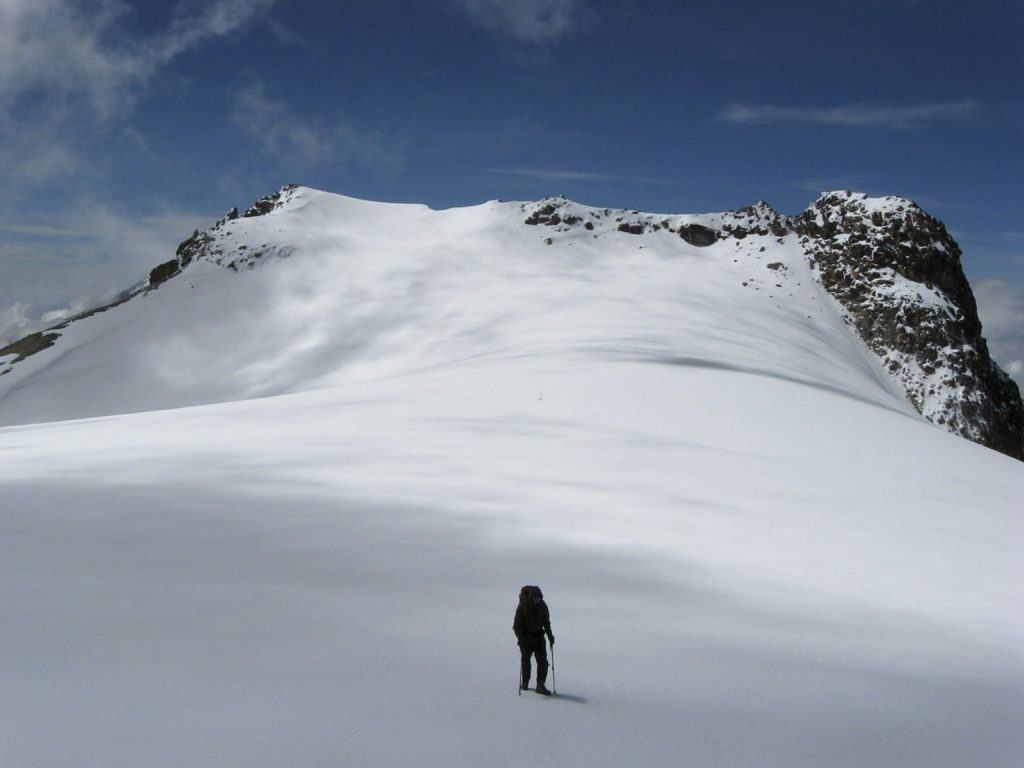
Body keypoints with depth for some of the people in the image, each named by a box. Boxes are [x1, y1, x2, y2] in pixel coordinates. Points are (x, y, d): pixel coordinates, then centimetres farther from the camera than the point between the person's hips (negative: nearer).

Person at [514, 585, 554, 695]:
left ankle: (541, 685, -5)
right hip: (526, 638, -3)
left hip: (539, 637, 3)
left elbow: (546, 622, 12)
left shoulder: (542, 605, -2)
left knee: (543, 661, -8)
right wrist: (520, 637, -22)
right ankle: (524, 683, 27)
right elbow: (517, 625, -12)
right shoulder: (523, 606, -15)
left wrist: (550, 635, 7)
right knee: (526, 661, 7)